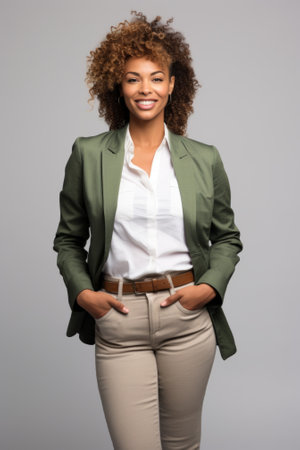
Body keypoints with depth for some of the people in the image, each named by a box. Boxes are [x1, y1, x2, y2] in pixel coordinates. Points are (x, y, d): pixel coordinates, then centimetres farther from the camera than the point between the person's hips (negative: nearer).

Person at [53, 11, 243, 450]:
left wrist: (210, 286, -4)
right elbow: (68, 238, 10)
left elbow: (227, 237, 13)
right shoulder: (88, 155, 2)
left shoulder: (204, 159, 4)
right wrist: (81, 291, -4)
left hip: (187, 317, 2)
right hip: (118, 320, -1)